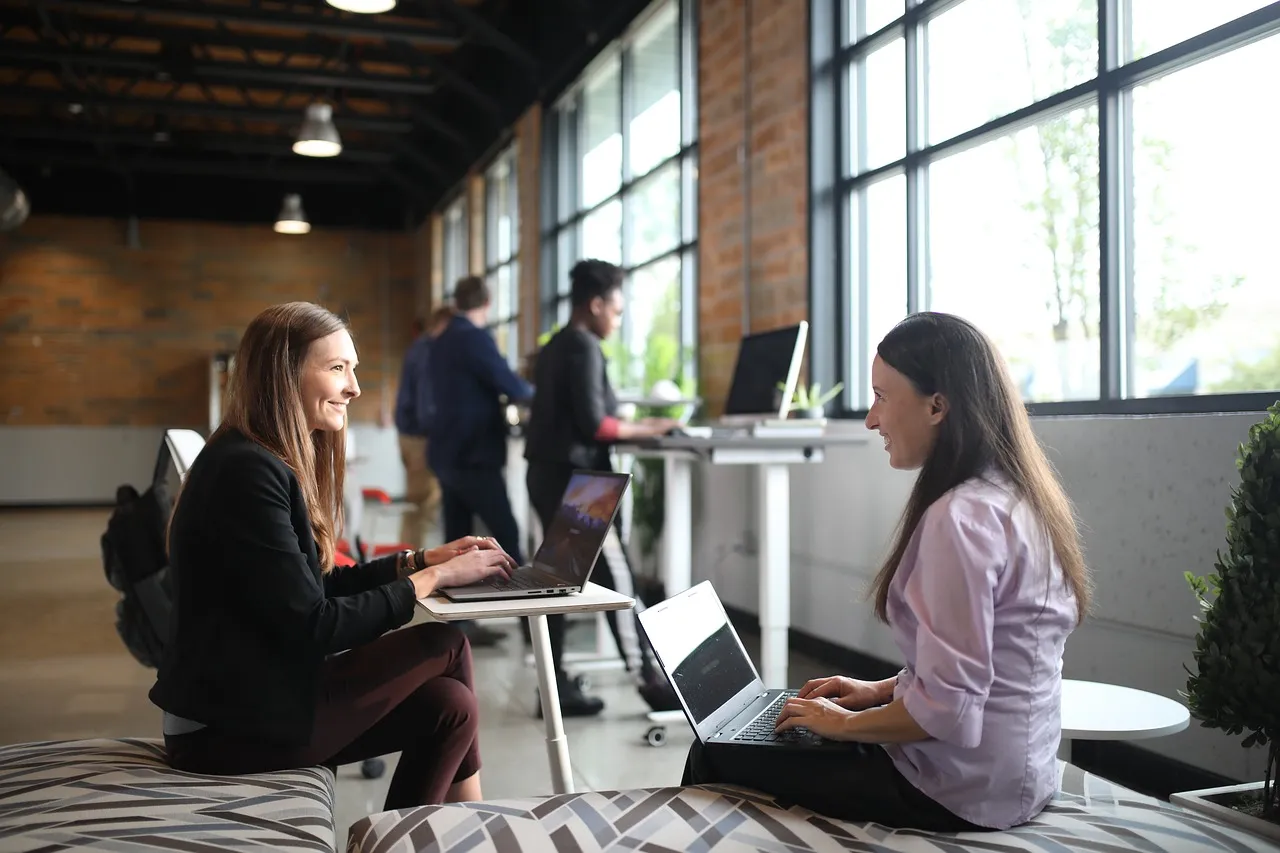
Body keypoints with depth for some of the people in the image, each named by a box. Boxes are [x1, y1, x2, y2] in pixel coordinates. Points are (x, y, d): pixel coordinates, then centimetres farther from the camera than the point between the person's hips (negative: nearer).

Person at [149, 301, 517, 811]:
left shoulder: (272, 462, 10)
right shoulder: (247, 472, -20)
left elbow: (316, 586, 13)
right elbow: (314, 628, -21)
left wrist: (420, 560, 4)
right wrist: (433, 578, -13)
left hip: (255, 700, 9)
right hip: (231, 727, -9)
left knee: (446, 704, -1)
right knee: (445, 646, -6)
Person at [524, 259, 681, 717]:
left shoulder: (554, 346, 16)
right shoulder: (584, 346, -12)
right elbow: (592, 424, -20)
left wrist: (628, 425, 14)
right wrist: (643, 429, -8)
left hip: (547, 472, 10)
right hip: (574, 477, -10)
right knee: (616, 579, -6)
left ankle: (556, 685, 13)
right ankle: (650, 682, -1)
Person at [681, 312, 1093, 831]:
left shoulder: (960, 517, -25)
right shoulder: (1015, 496, 6)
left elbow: (947, 710, -26)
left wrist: (845, 723, -10)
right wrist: (882, 690, 11)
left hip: (961, 791, -9)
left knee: (716, 757, 2)